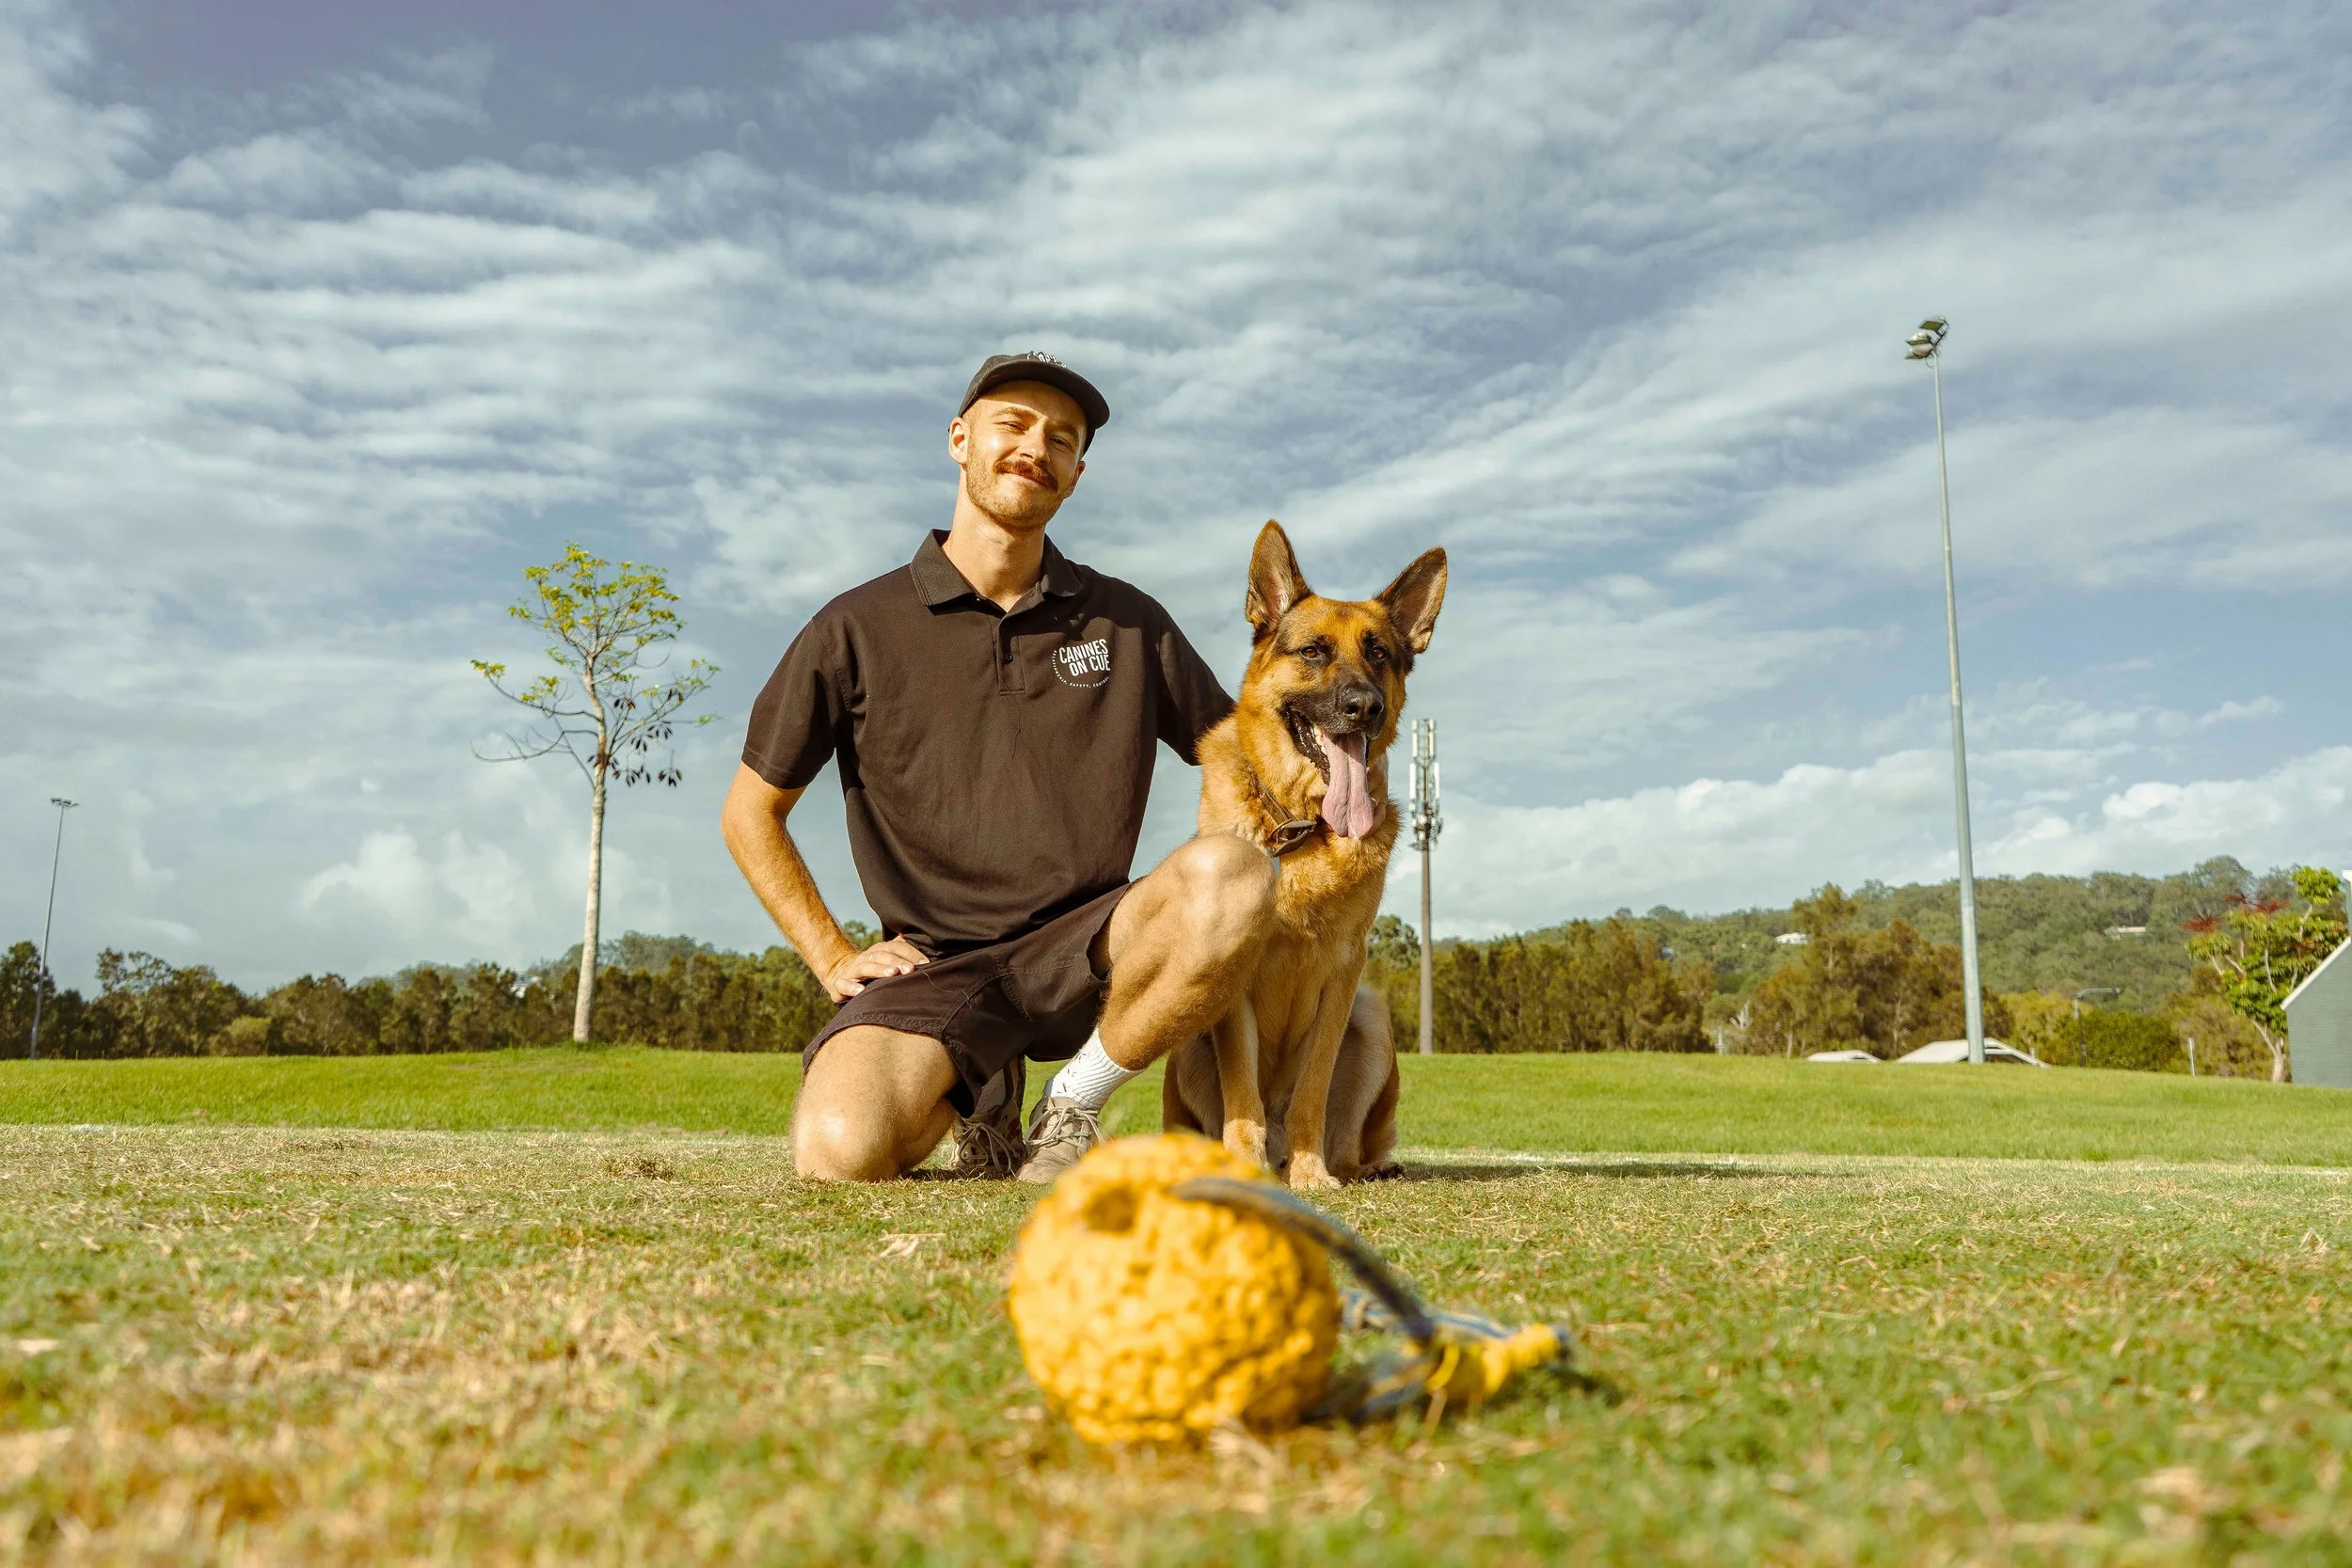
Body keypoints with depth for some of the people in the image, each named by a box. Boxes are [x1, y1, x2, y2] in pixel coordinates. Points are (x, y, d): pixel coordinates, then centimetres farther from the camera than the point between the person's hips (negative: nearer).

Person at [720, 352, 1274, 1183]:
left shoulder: (1128, 623, 8)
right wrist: (834, 957, 1)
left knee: (1233, 873, -29)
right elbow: (749, 812, 9)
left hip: (1084, 946, 2)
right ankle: (981, 1092, 10)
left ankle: (1075, 1100, -5)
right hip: (934, 960, -1)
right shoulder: (859, 629, 2)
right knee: (838, 1151, -29)